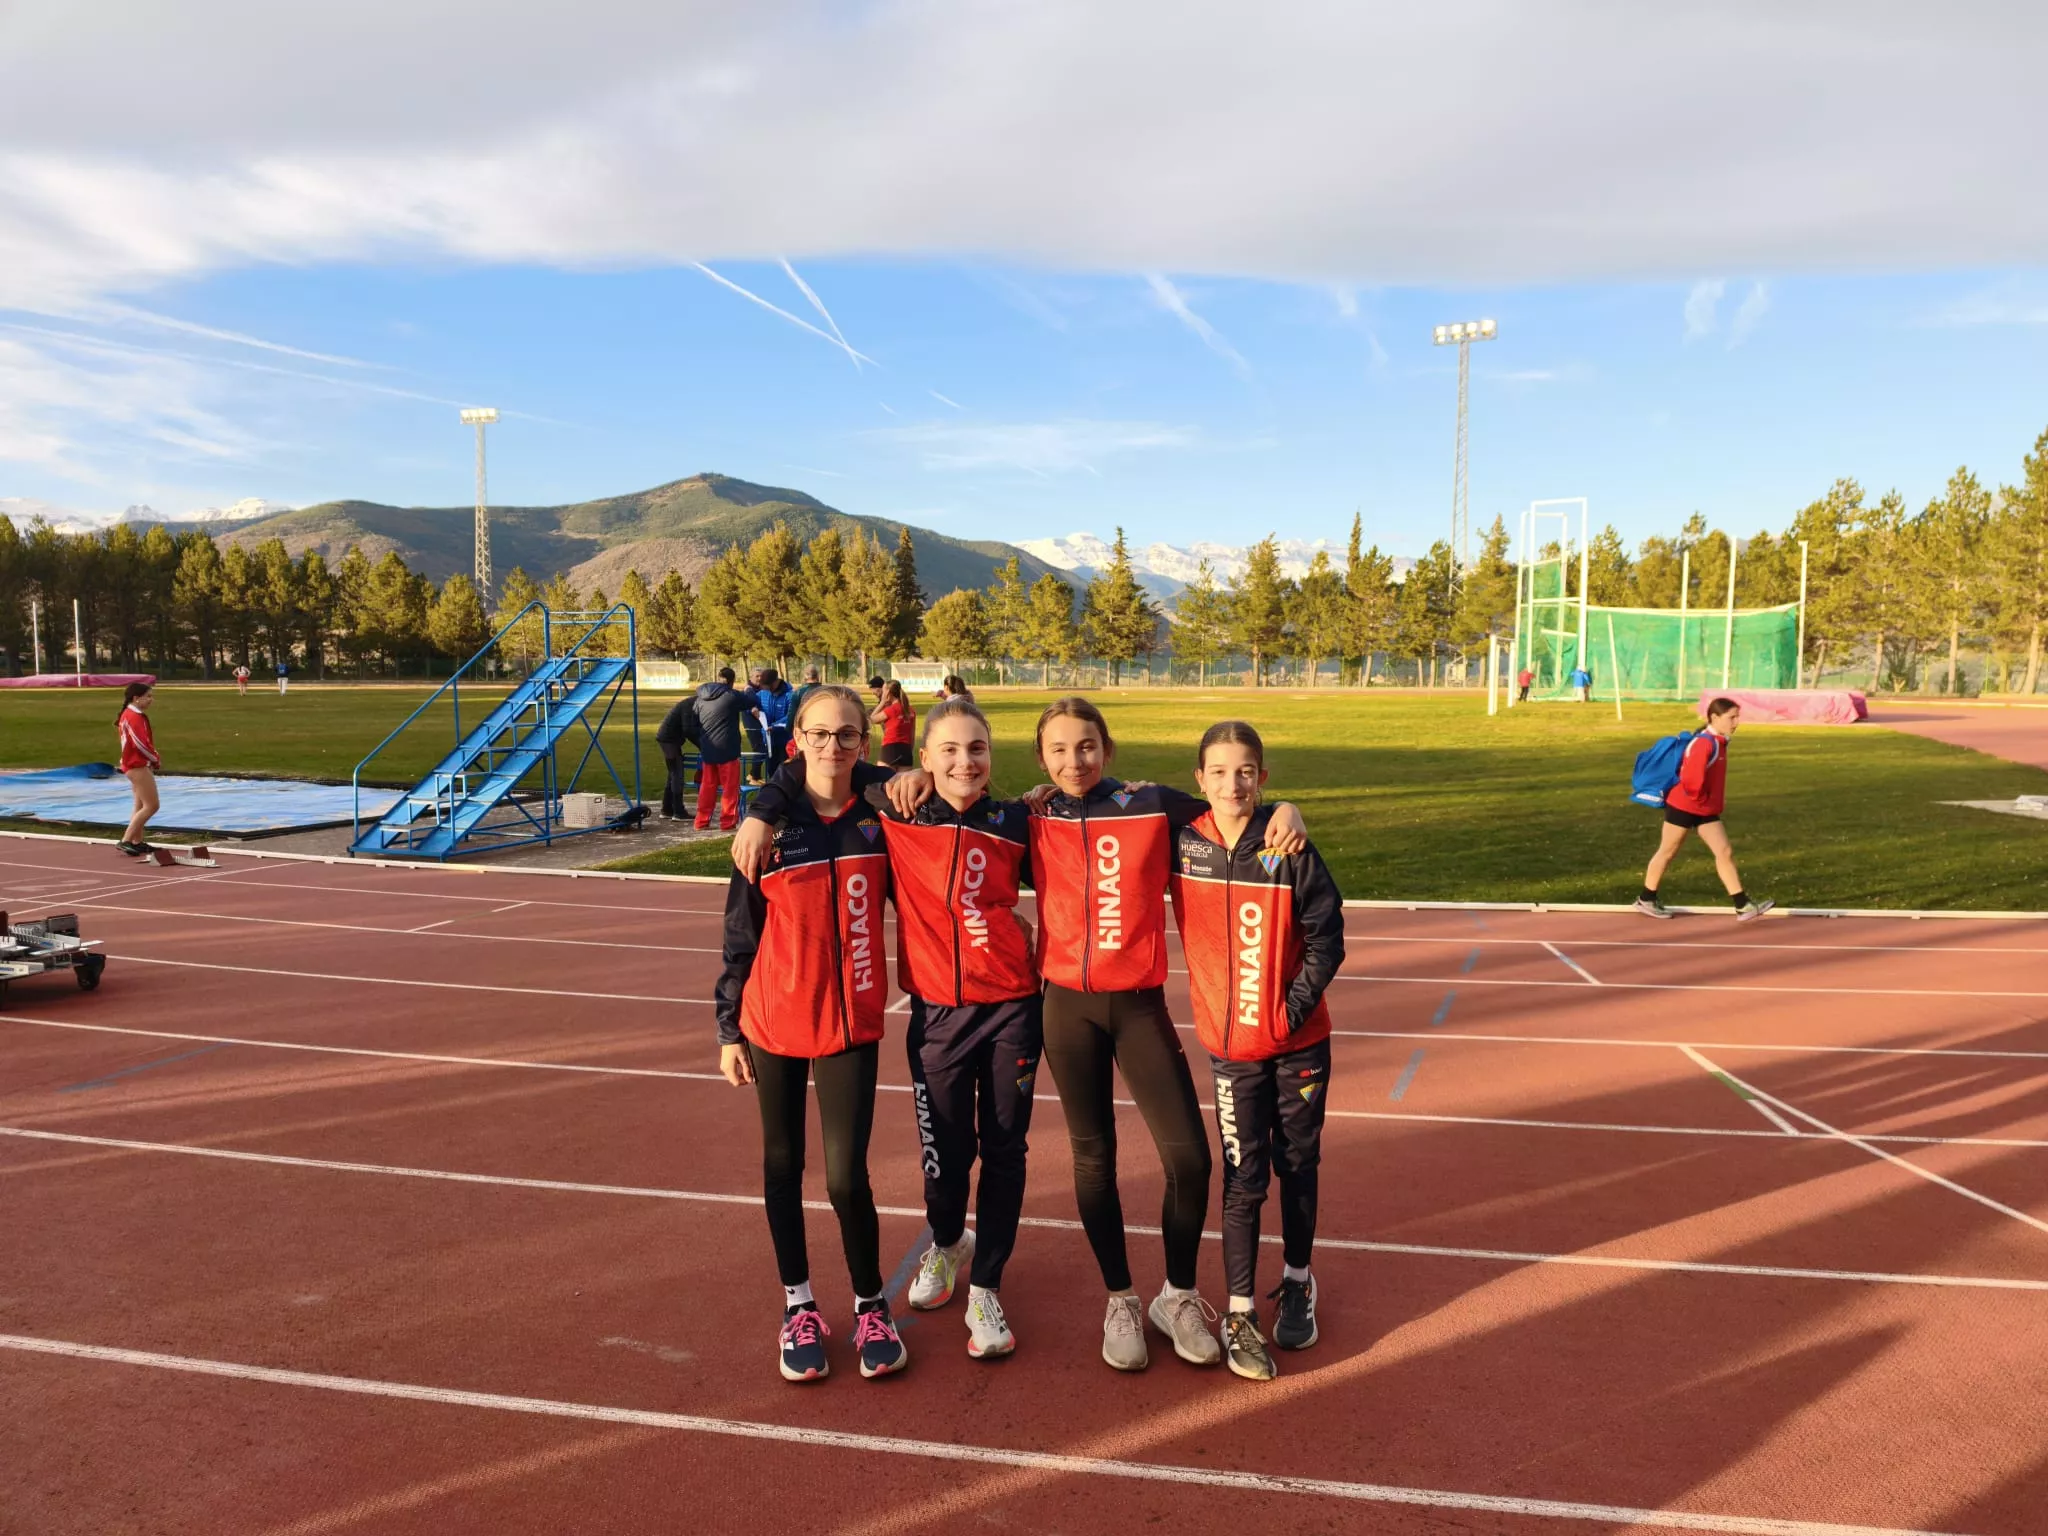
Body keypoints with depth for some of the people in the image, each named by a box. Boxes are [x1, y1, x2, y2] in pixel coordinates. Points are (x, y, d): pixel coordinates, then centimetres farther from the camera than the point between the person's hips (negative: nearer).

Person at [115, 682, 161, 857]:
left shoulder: (129, 715, 15)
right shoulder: (135, 717, -18)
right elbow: (141, 744, -23)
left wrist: (153, 759, 3)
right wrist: (156, 759, -8)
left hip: (137, 765, 11)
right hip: (138, 766, -11)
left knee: (141, 806, 16)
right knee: (152, 805, -9)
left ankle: (137, 842, 20)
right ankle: (126, 841, -9)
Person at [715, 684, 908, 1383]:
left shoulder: (879, 821, -2)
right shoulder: (770, 825, -5)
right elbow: (740, 933, 0)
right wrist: (729, 1027, 0)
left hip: (852, 1024, 0)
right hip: (774, 1024, 1)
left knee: (847, 1175, -2)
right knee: (783, 1163, 12)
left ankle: (871, 1306, 20)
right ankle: (798, 1305, 30)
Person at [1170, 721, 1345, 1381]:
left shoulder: (1289, 849, -12)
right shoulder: (1181, 843, -6)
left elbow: (1327, 937, -9)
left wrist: (1295, 1006, -13)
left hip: (1299, 1038, 0)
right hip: (1230, 1042, 0)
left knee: (1298, 1162, 14)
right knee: (1244, 1177, 4)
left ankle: (1298, 1280, 35)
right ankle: (1240, 1311, 16)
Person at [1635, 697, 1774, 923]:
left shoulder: (1720, 743, 8)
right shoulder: (1703, 744, -22)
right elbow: (1691, 780, -29)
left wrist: (1713, 800, 14)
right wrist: (1702, 800, -14)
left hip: (1706, 811, 8)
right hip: (1683, 807, -8)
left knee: (1725, 852, 0)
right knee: (1667, 852, 5)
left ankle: (1743, 907, 0)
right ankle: (1645, 900, 20)